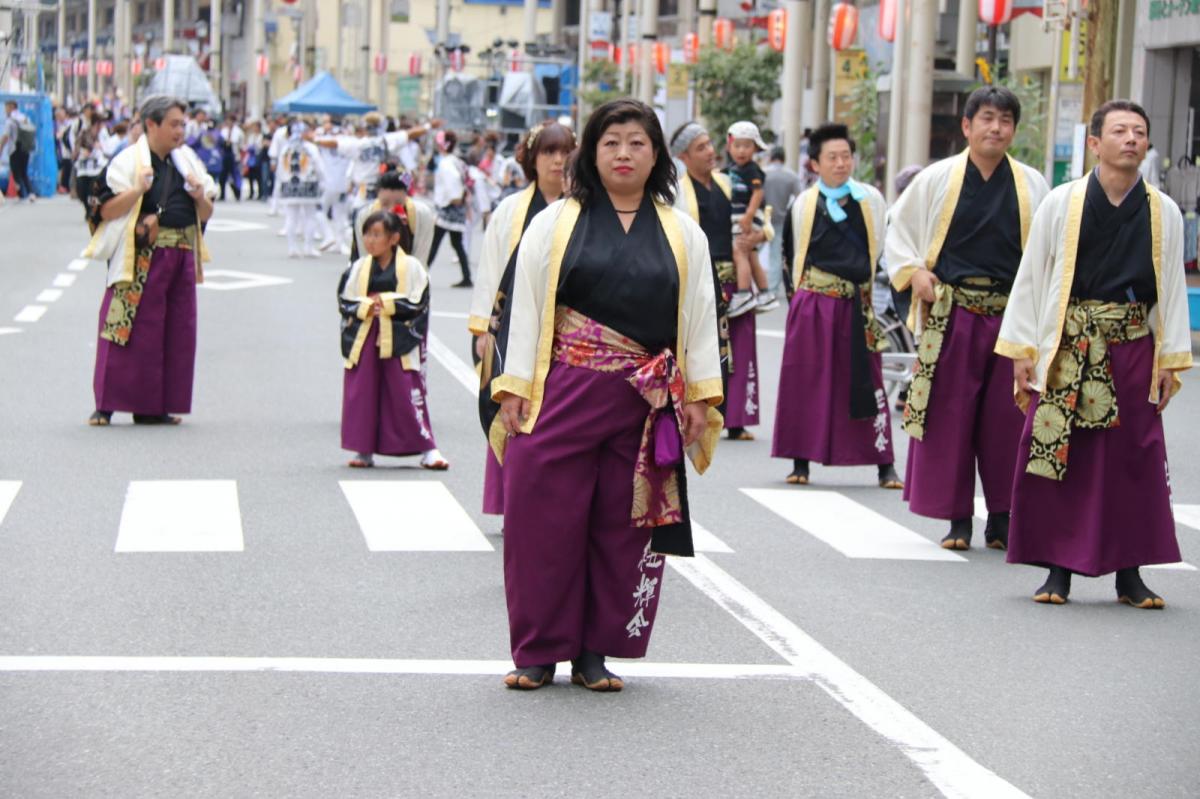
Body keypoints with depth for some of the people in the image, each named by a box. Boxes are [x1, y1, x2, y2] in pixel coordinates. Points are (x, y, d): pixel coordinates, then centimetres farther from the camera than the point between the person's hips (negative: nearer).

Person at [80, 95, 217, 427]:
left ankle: (154, 407, 11)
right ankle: (106, 405, -1)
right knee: (132, 330, -7)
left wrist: (200, 196, -4)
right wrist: (138, 191, -21)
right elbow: (106, 211, -10)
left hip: (182, 257, 6)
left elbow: (206, 215, 16)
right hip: (141, 258, -6)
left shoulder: (187, 161, 13)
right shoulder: (129, 161, -3)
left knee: (177, 333, 5)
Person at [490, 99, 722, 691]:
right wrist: (514, 390, -3)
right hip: (563, 393, -2)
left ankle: (594, 653, 15)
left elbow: (700, 317, 11)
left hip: (646, 404, 2)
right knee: (546, 520, -2)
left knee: (624, 527, 4)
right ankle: (538, 652, 9)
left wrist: (700, 396, 5)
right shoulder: (553, 224, 6)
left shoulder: (683, 234, 11)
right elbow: (525, 310, 4)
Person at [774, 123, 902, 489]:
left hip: (858, 306, 0)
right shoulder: (804, 205, 2)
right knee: (806, 383, 1)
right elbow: (792, 254, 14)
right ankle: (801, 462, 10)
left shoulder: (871, 200, 4)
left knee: (867, 383, 0)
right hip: (813, 305, 0)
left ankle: (885, 465, 1)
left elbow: (884, 249, 11)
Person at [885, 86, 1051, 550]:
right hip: (950, 315, -1)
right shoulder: (937, 179, 4)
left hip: (1011, 316, 1)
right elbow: (900, 229, 13)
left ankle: (1001, 520, 12)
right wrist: (914, 272, -3)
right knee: (949, 416, 1)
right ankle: (958, 520, 10)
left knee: (1006, 419, 1)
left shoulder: (1032, 186, 8)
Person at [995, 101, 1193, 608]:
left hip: (1132, 348, 1)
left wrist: (1170, 358, 4)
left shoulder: (1164, 213, 5)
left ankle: (1129, 574, 12)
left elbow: (1173, 287, 8)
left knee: (1134, 460, 3)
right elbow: (1031, 277, 3)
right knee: (1059, 456, -1)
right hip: (1066, 348, -1)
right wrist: (1022, 350, 0)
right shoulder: (1061, 204, 0)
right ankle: (1058, 569, 8)